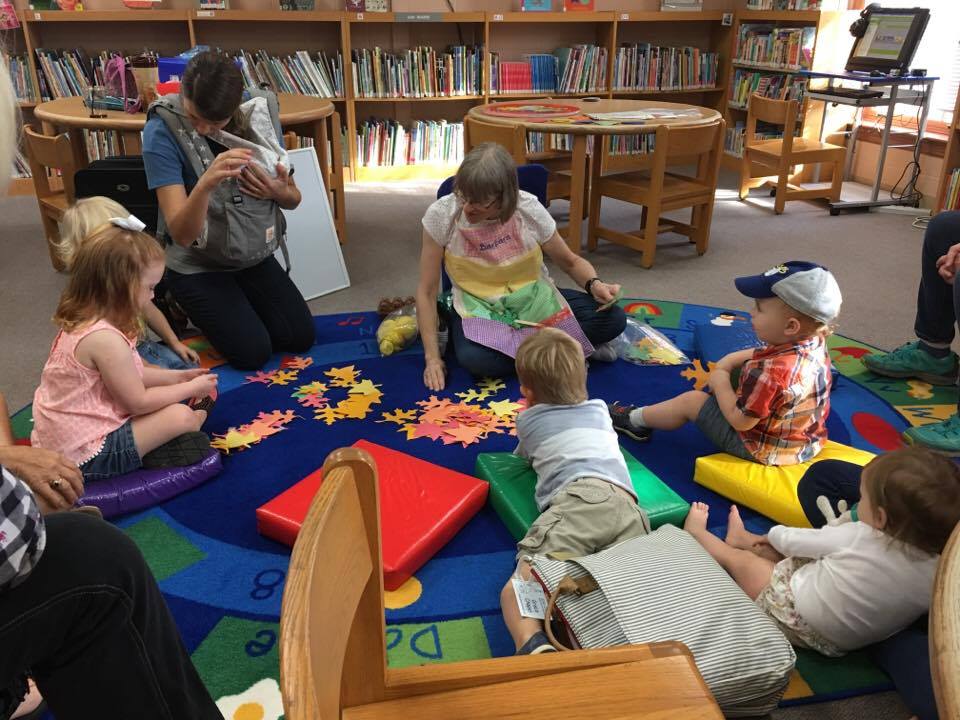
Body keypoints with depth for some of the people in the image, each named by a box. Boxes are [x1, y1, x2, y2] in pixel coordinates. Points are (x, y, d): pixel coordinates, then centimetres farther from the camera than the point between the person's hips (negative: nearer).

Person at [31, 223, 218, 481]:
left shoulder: (82, 322, 2)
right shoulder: (105, 339, -28)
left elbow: (126, 376, 15)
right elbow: (138, 402, -19)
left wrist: (175, 377, 13)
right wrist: (190, 388, -6)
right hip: (86, 455, -10)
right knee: (180, 416, -11)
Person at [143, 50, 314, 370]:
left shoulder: (259, 115, -12)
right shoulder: (162, 131, -22)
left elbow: (293, 199, 0)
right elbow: (182, 234, -29)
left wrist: (280, 191, -24)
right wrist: (206, 183, -48)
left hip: (254, 256, 4)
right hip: (196, 266, -4)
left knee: (301, 337, 0)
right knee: (253, 353, -11)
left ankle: (236, 303, 26)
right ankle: (189, 306, 17)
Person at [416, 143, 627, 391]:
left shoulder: (529, 210, -16)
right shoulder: (442, 215, -19)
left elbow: (571, 262, 1)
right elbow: (427, 291, -12)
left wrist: (595, 285, -20)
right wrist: (432, 358, -16)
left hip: (534, 300, 1)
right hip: (479, 310, 0)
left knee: (612, 319, -18)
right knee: (476, 360, -35)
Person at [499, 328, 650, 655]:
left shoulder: (528, 420, 27)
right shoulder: (599, 409, 37)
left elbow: (522, 455, 50)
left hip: (578, 497, -4)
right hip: (626, 502, 4)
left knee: (517, 591, -14)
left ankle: (533, 647, -45)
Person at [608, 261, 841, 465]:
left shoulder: (770, 372, -36)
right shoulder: (816, 345, -9)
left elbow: (740, 421, -27)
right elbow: (765, 355, 11)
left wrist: (720, 381, -14)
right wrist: (730, 360, 1)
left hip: (761, 450, -8)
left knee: (691, 400, 5)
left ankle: (634, 419, 28)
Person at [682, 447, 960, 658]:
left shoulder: (857, 537, -29)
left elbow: (794, 541, -12)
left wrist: (771, 535, 10)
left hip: (794, 616, -6)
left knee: (737, 558, 16)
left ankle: (696, 532, 44)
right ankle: (741, 538, 50)